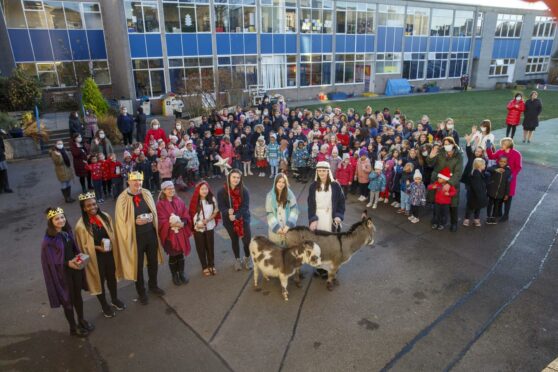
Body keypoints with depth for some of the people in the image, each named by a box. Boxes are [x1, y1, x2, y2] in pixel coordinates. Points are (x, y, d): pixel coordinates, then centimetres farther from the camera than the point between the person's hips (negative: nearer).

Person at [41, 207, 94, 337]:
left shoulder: (67, 232, -2)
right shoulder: (49, 240, -20)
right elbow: (50, 261, -15)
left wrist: (78, 257, -7)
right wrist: (68, 263, -23)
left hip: (74, 268, 6)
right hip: (62, 273, -6)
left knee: (78, 295, 19)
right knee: (68, 299, 10)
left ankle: (81, 320, 39)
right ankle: (73, 328, 28)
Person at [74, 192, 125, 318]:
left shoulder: (105, 216, -5)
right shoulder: (81, 225, -17)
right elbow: (83, 246, -9)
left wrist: (110, 245, -10)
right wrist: (98, 247, -20)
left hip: (109, 253, 4)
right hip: (95, 257, -4)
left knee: (112, 277, 21)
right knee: (99, 280, 14)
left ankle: (114, 299, 44)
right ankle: (104, 305, 35)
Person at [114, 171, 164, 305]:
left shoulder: (147, 194, -1)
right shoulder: (122, 199, -14)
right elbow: (121, 221, -10)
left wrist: (151, 217, -12)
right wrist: (135, 221, -23)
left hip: (151, 233, 4)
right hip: (135, 237, -4)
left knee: (153, 261, 20)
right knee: (138, 265, 12)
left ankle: (153, 285, 43)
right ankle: (141, 292, 32)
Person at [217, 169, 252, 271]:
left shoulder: (244, 191, -10)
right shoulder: (222, 192, -10)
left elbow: (245, 206, -13)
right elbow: (221, 207, -11)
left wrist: (236, 216, -26)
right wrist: (228, 212, -33)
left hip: (243, 219, 0)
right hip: (229, 221, 1)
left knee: (247, 240, -4)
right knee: (234, 240, 16)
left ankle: (247, 258, 23)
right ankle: (237, 259, 37)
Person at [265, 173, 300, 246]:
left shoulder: (290, 194, -1)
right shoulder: (270, 196, -1)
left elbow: (294, 210, -6)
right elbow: (269, 213, -3)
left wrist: (289, 225, -16)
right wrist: (276, 227, -12)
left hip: (288, 228, 0)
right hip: (275, 228, 0)